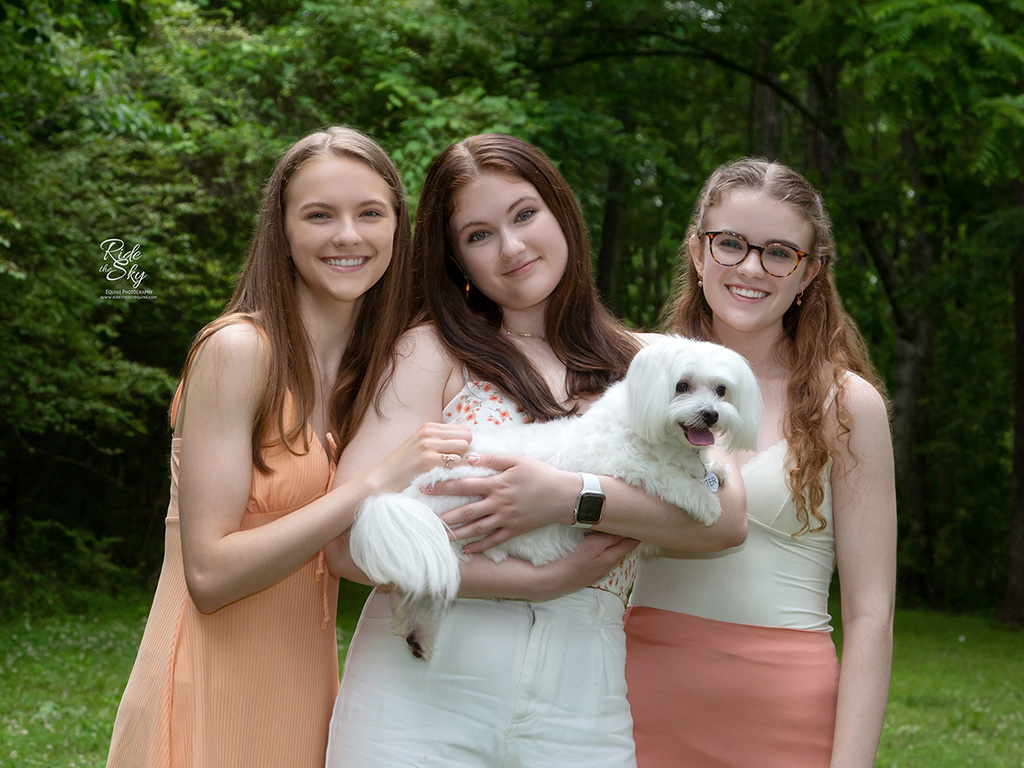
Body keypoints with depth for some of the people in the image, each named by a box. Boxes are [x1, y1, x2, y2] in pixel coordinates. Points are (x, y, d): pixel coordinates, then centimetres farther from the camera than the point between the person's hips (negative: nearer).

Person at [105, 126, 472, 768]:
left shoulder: (374, 366, 7)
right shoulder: (238, 348, -15)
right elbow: (210, 576, -20)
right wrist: (376, 483, -25)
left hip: (305, 691, 7)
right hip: (215, 700, -7)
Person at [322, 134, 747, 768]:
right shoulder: (433, 353, 1)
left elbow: (727, 518, -6)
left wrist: (572, 497, -18)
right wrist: (547, 579, -12)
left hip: (578, 714, 2)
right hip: (420, 697, -1)